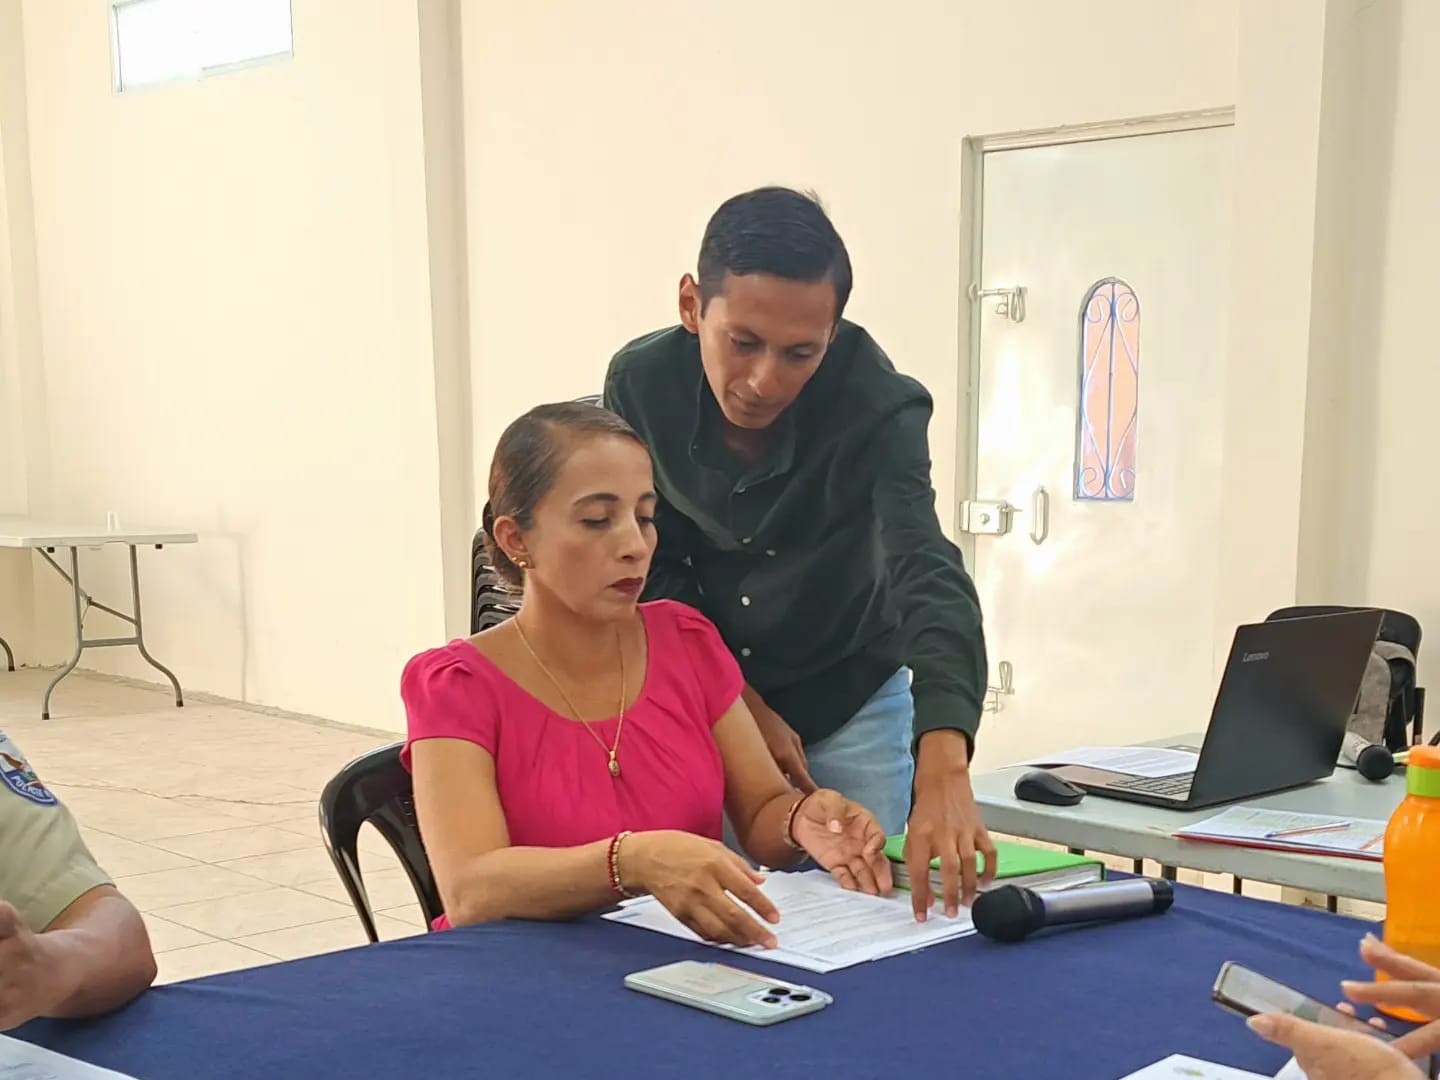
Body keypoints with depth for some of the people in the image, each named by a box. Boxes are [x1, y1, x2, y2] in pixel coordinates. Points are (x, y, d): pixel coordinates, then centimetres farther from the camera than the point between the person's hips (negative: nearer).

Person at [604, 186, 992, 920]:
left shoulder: (879, 404, -28)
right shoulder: (640, 383, -19)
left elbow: (928, 575, -41)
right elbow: (652, 571, -8)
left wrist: (942, 766, -55)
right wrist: (741, 705, -12)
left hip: (852, 703, -1)